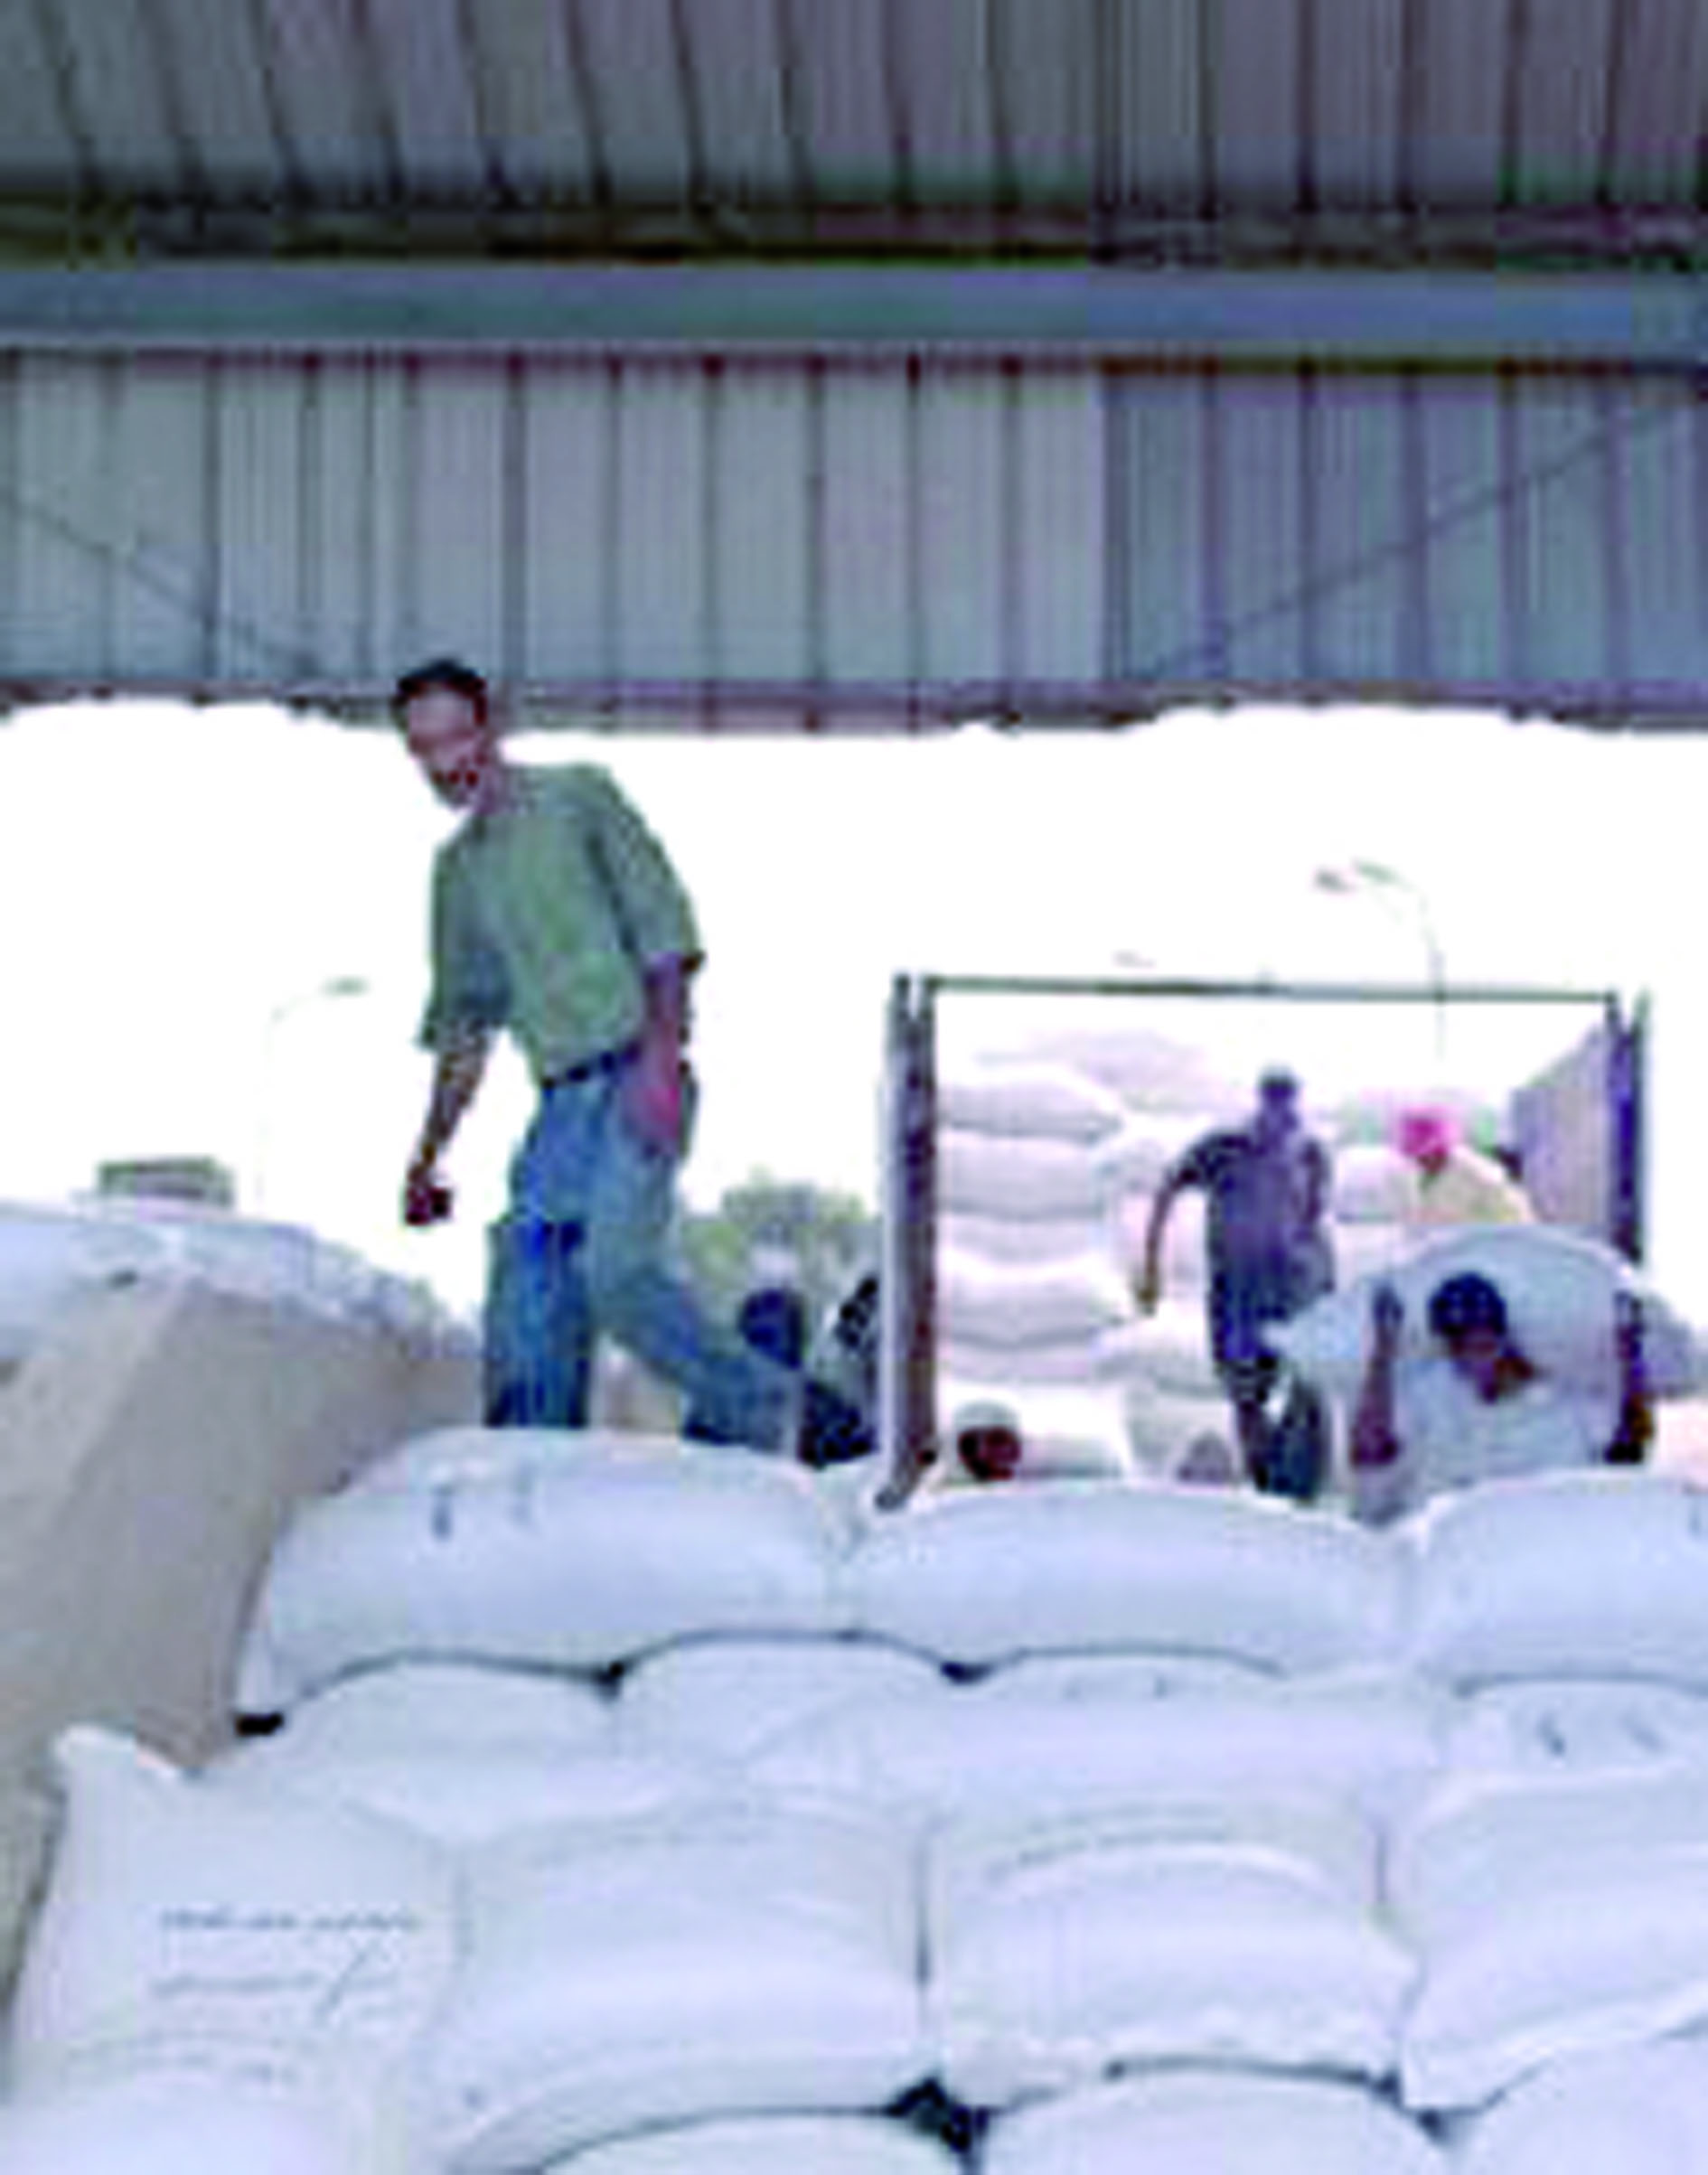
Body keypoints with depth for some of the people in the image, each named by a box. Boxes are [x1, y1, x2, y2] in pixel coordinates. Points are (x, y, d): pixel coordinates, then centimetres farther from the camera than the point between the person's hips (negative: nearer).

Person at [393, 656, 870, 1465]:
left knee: (616, 1268, -21)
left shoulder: (578, 796, 4)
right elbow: (462, 1027, 24)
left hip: (637, 1079, -6)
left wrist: (660, 1051, -17)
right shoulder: (456, 868, 20)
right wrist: (428, 1155, 18)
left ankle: (792, 1419, -10)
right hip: (561, 1102, 6)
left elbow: (663, 924, -4)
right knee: (527, 1286, -3)